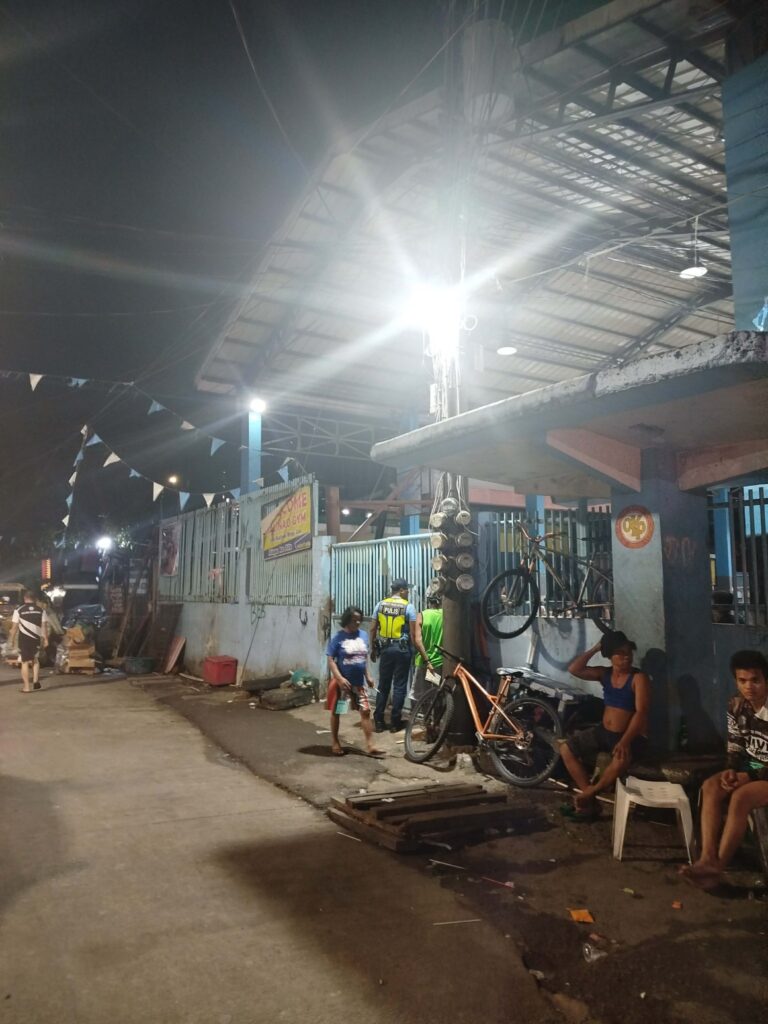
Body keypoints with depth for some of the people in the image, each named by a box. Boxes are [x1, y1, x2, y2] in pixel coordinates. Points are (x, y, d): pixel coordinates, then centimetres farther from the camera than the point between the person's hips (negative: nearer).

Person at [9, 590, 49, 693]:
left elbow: (14, 626, -5)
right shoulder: (41, 610, 2)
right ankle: (35, 680, 12)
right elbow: (44, 626, 0)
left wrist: (12, 639, 5)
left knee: (25, 662, 5)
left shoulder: (19, 610, -4)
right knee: (35, 659, 23)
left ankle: (26, 687, 4)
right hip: (36, 638, 2)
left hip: (24, 639, -2)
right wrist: (45, 638, 6)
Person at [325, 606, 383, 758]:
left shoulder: (363, 635, 1)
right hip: (342, 682, -4)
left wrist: (368, 676, 13)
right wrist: (340, 678, -23)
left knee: (366, 711, 1)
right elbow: (330, 660, -14)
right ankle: (335, 742, 27)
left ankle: (370, 745, 5)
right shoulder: (338, 638, -14)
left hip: (359, 682, 4)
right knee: (336, 712, 10)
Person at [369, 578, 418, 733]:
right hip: (402, 649, -4)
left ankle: (378, 721, 13)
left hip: (385, 648, 4)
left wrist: (373, 649, 16)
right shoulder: (408, 606, -8)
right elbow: (413, 633, -9)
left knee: (383, 685, 11)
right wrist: (415, 650, 2)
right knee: (399, 686, 4)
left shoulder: (380, 605, 3)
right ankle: (395, 722, 9)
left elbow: (373, 629, 6)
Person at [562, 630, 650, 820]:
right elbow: (574, 669, -5)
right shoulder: (604, 674, 5)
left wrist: (625, 741, -32)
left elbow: (641, 712, -21)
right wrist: (595, 649, -6)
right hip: (603, 731, 6)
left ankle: (589, 793, -12)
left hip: (631, 736, -6)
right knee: (566, 749, -7)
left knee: (620, 760, -38)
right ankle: (590, 802, -3)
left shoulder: (639, 678, -12)